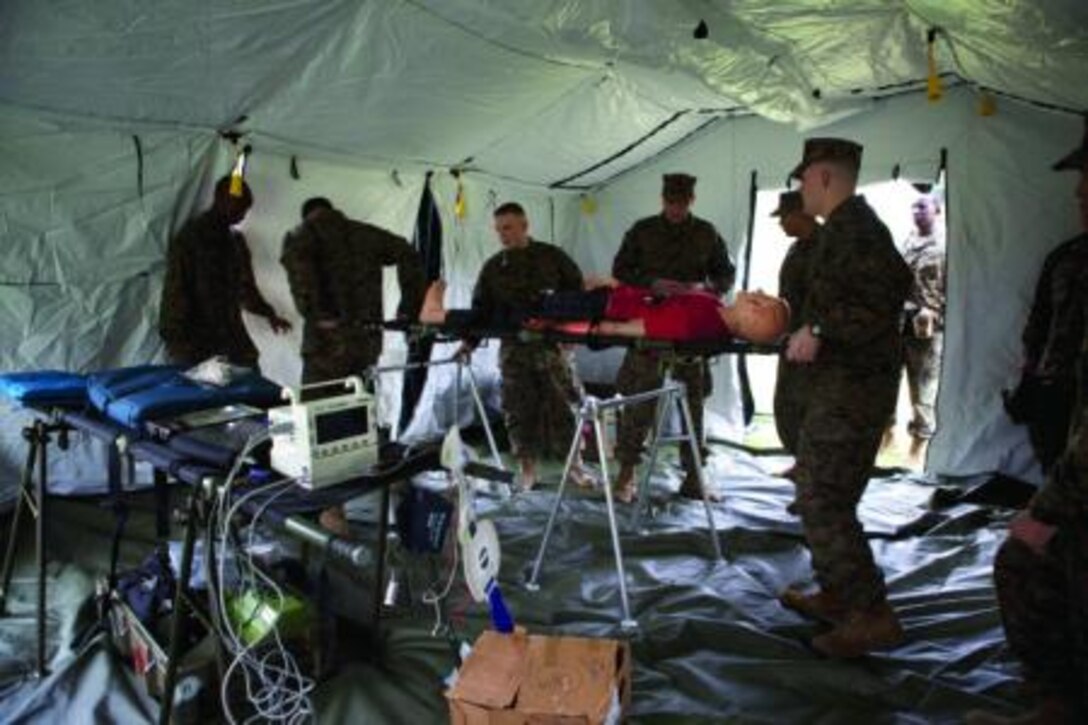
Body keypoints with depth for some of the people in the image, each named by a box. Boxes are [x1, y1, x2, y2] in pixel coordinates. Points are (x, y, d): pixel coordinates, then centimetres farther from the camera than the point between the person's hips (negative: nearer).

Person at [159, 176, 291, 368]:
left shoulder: (236, 240, 14)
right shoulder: (190, 237, -4)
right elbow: (175, 291, -8)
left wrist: (267, 313, 7)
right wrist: (176, 340, -13)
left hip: (232, 338, 6)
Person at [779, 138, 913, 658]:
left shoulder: (853, 229, -15)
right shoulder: (849, 225, 18)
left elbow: (887, 293, -26)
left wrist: (820, 331, -26)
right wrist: (811, 329, 23)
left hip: (849, 388, -11)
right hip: (845, 383, 11)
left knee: (822, 502, -8)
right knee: (823, 495, 18)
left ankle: (871, 616, 0)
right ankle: (836, 596, 30)